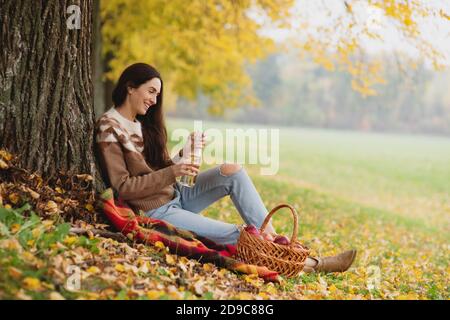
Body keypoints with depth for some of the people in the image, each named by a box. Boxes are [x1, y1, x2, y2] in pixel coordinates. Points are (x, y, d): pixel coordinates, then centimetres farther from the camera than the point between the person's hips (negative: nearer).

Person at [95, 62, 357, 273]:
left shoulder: (142, 123, 13)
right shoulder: (110, 128, -13)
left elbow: (159, 172, 8)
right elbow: (122, 188, -18)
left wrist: (184, 155, -10)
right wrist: (172, 173, -24)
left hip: (176, 197, 8)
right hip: (156, 213, -8)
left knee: (233, 170, -8)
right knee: (236, 236, -17)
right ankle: (308, 263, -5)